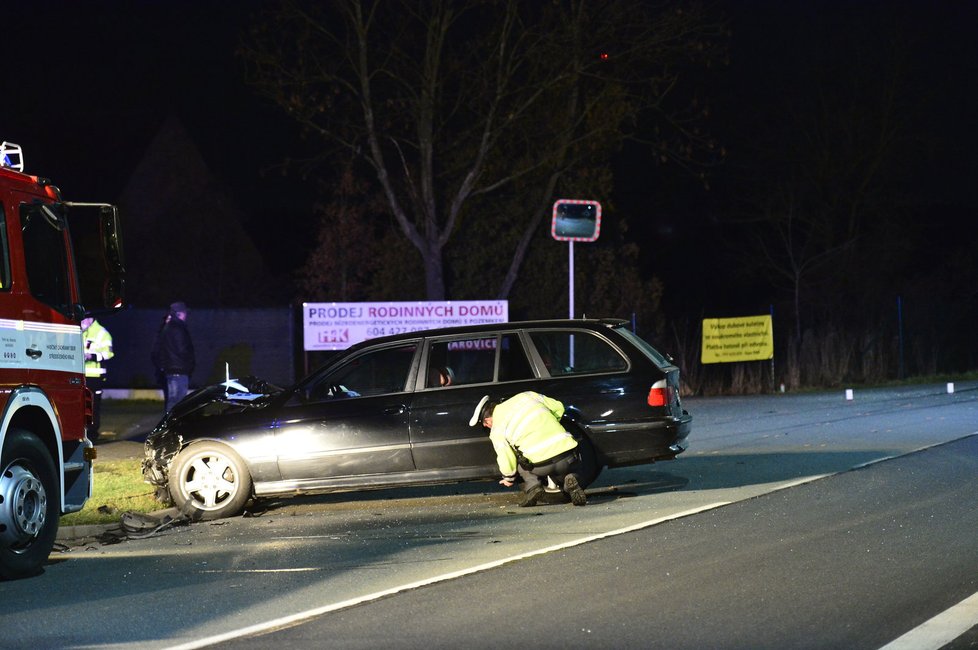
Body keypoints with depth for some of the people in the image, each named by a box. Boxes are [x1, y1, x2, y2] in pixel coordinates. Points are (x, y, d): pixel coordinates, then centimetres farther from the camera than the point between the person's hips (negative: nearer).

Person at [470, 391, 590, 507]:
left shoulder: (496, 432, 6)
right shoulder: (527, 396, 16)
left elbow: (507, 460, 7)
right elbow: (558, 407, 22)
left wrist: (508, 479, 28)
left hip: (542, 466, -3)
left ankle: (532, 485, 4)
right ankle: (572, 479, -1)